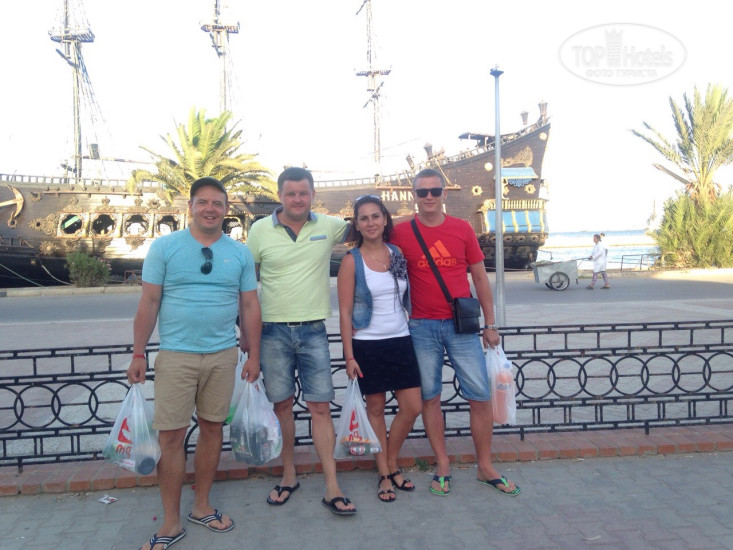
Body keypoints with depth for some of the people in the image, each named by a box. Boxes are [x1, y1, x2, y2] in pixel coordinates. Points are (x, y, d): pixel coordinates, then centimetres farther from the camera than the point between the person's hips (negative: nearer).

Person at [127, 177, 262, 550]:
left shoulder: (240, 253, 6)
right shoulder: (165, 247, 0)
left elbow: (250, 305, 8)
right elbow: (149, 302, -1)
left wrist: (253, 355, 5)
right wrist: (138, 355, -3)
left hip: (223, 355, 3)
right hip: (176, 355, -2)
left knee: (212, 428, 11)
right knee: (171, 436, -1)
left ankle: (201, 507, 27)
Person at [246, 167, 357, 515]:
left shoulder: (329, 226, 3)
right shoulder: (260, 230, 1)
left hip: (313, 330, 0)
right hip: (274, 330, 0)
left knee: (320, 406, 0)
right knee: (281, 404, 9)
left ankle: (332, 488, 7)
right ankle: (288, 476, 26)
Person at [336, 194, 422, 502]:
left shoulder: (398, 254, 6)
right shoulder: (352, 261, -6)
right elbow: (345, 312, -6)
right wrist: (349, 355, -10)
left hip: (400, 340, 4)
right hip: (368, 344, -4)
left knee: (413, 407, 4)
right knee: (375, 409, 6)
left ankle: (392, 464, 26)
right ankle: (384, 475, 21)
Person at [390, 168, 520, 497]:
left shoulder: (462, 230, 3)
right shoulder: (401, 233, -1)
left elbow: (480, 277, 8)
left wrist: (490, 324, 7)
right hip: (422, 327, -1)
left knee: (481, 396, 2)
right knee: (429, 397, 7)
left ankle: (485, 467, 19)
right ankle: (442, 467, 22)